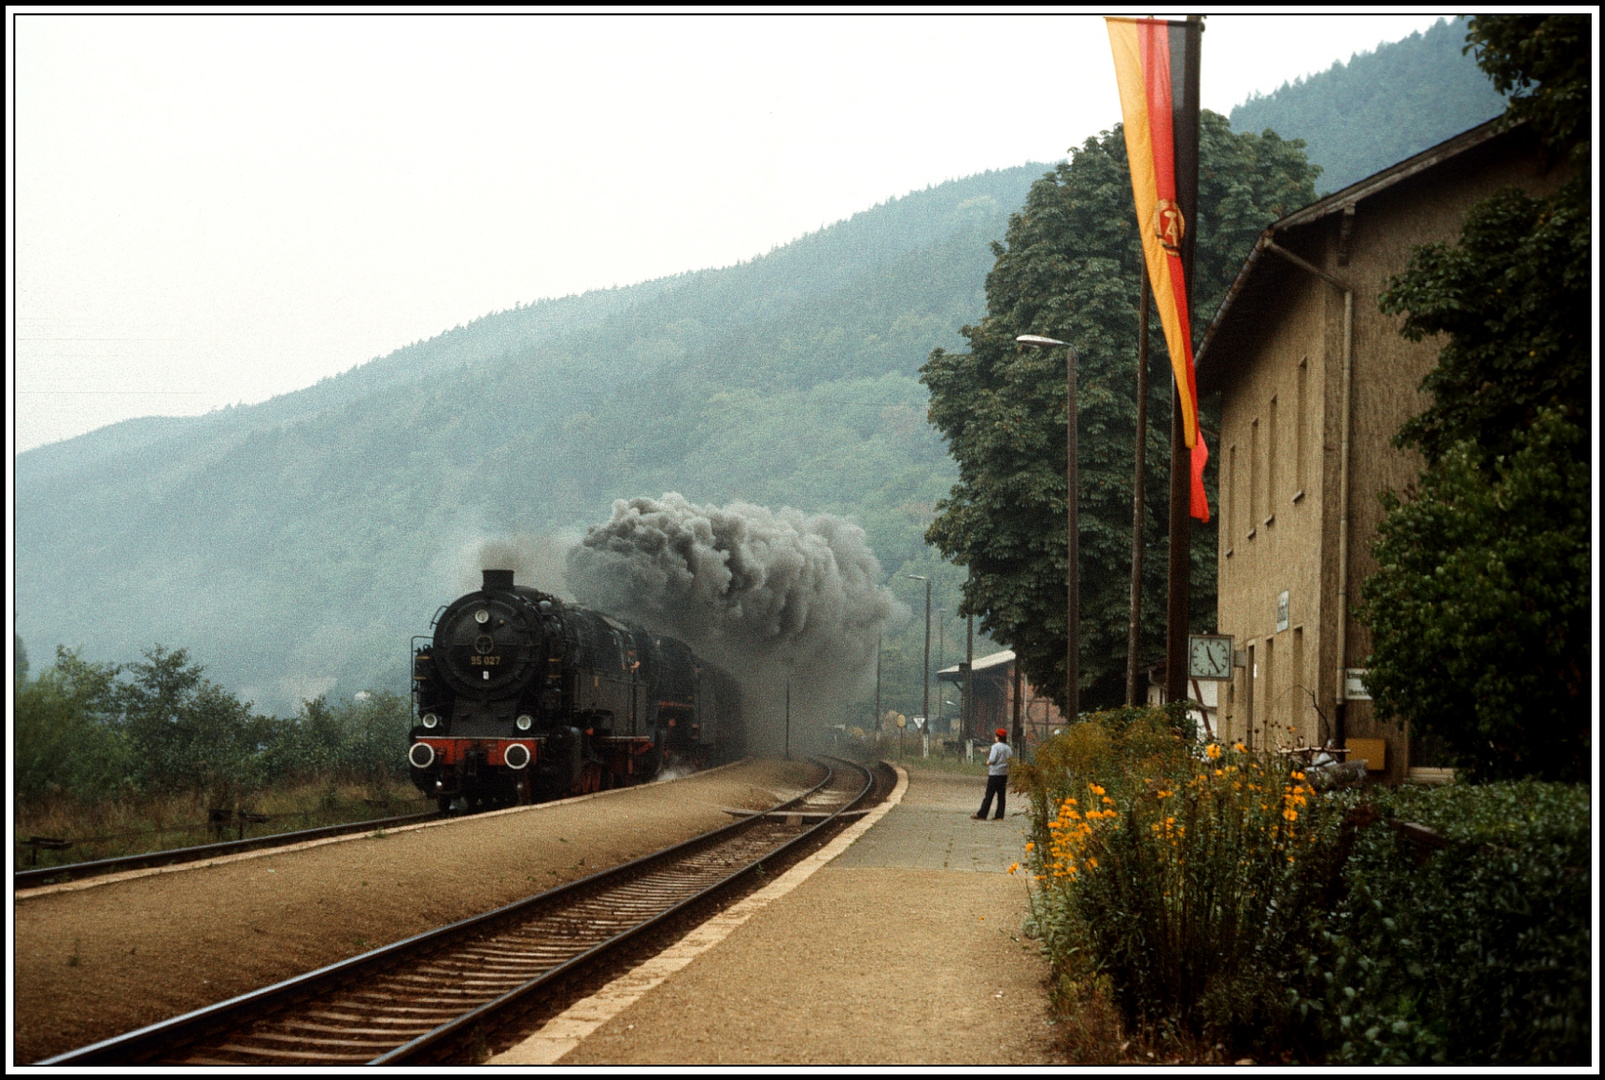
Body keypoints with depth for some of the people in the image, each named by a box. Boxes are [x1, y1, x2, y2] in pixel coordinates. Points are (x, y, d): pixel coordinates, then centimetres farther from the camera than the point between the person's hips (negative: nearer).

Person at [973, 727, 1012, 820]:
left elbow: (992, 759, -17)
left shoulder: (996, 746, -10)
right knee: (1001, 796, 7)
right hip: (1004, 773, 6)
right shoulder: (1007, 748, 8)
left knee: (989, 795, -3)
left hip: (995, 774, -6)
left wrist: (988, 762, 3)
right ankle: (1000, 816, 6)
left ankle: (982, 815, -2)